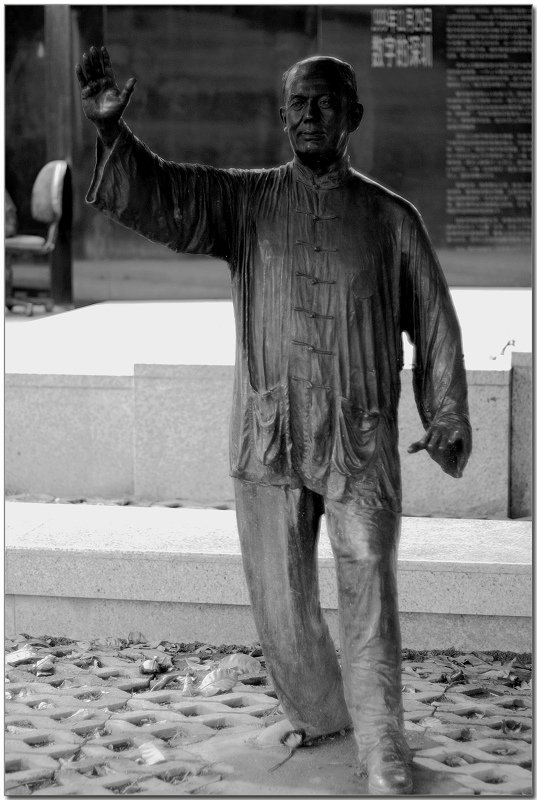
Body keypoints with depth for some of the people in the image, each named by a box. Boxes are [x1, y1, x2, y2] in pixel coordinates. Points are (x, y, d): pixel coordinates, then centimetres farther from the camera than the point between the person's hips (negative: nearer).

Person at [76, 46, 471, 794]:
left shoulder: (391, 217, 4)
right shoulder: (245, 201, 4)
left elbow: (433, 324, 7)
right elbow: (158, 195, -10)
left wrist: (448, 417, -1)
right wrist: (110, 129, -27)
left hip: (363, 445, -1)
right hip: (269, 443, 1)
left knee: (369, 601, 0)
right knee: (281, 605, 9)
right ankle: (319, 720, 32)